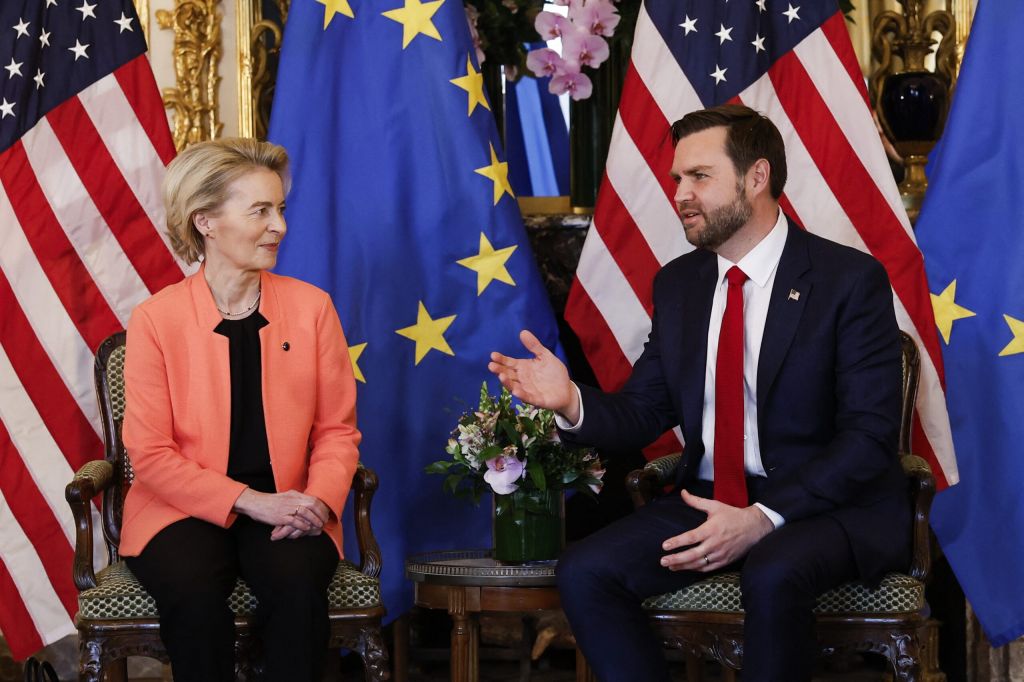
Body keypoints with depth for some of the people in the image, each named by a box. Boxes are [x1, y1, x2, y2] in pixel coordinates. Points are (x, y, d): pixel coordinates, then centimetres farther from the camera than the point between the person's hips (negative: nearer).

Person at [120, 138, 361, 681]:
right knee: (195, 594, -33)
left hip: (284, 509, 2)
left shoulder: (311, 306, 5)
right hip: (184, 511, -1)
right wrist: (250, 501, -17)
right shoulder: (156, 319, -3)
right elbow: (151, 453, -6)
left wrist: (319, 500, -13)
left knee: (298, 584, -31)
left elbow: (336, 429, 8)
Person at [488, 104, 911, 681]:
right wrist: (572, 401, -14)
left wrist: (763, 520, -24)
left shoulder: (851, 279, -8)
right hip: (709, 500, 5)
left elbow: (869, 435, -14)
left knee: (772, 575, -37)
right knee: (584, 573, -16)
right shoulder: (678, 285, 10)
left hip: (831, 505, -5)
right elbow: (644, 413, 10)